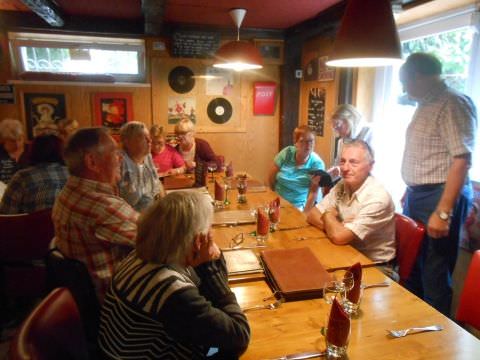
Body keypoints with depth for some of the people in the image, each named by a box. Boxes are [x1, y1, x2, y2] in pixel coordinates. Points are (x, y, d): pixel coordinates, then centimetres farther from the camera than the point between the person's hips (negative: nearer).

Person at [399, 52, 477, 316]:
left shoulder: (453, 104, -13)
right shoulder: (425, 105, 15)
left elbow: (461, 160, -22)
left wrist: (443, 212, -24)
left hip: (440, 196, -9)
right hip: (416, 196, 9)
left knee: (434, 275, 0)